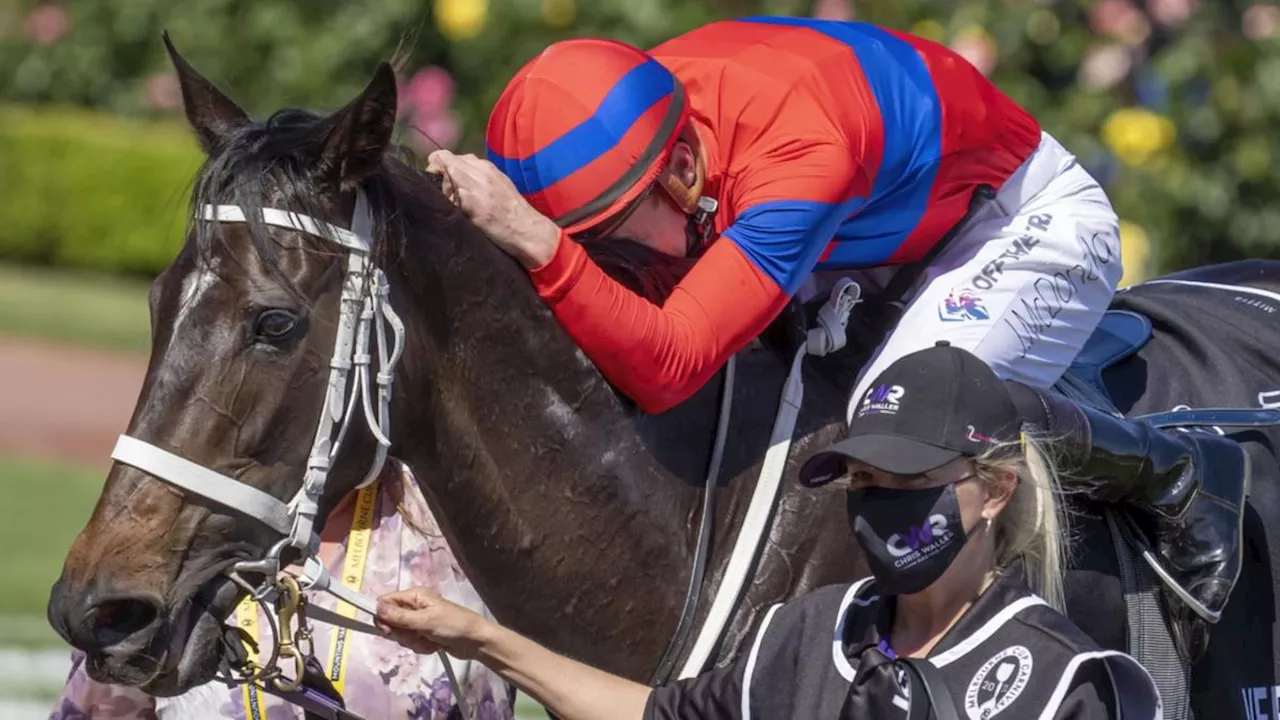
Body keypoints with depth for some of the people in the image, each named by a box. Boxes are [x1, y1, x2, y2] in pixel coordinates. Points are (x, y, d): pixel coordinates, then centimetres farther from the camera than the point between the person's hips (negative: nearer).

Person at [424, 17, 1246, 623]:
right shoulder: (632, 123, -19)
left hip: (1035, 220, -9)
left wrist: (538, 246, -59)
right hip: (886, 235, 9)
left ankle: (1175, 471, -9)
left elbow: (667, 368, -49)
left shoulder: (797, 153, -43)